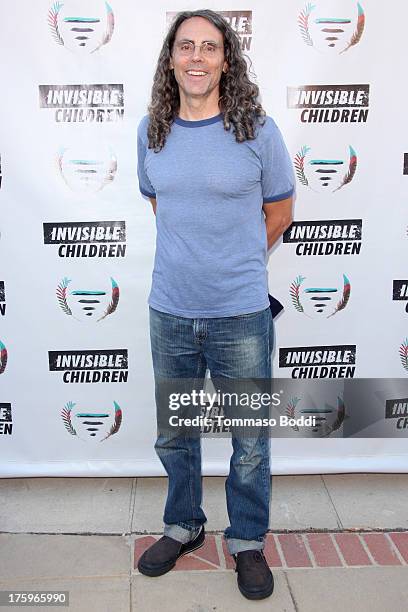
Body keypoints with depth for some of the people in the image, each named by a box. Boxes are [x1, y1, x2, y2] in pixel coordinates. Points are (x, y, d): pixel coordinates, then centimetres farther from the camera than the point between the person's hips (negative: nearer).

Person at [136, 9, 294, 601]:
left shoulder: (258, 129, -7)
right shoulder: (151, 130, 3)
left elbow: (279, 211, 5)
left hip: (241, 315, -3)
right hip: (170, 313, 3)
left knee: (250, 444, 11)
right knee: (174, 436, 19)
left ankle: (247, 541, 36)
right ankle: (183, 527, 44)